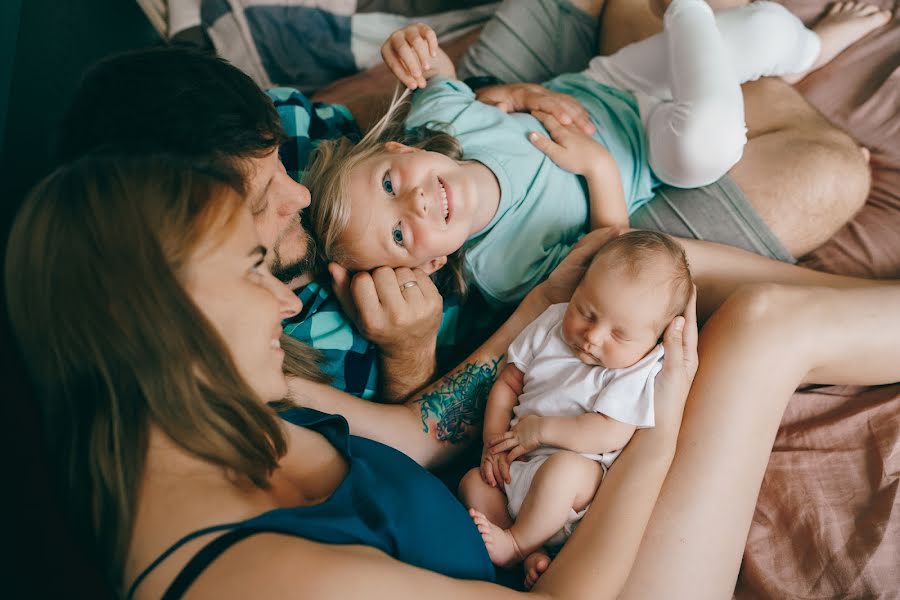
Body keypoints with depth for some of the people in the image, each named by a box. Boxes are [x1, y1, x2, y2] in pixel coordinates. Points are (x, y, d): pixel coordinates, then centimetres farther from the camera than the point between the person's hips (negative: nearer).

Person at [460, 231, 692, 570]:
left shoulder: (640, 372, -14)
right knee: (473, 482, -9)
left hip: (579, 469, -6)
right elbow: (508, 382, 8)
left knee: (563, 467, -36)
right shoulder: (552, 323, 2)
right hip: (517, 465, 6)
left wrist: (542, 429, -18)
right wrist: (494, 440, -5)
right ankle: (530, 555, -18)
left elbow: (611, 435, -23)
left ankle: (516, 543, -17)